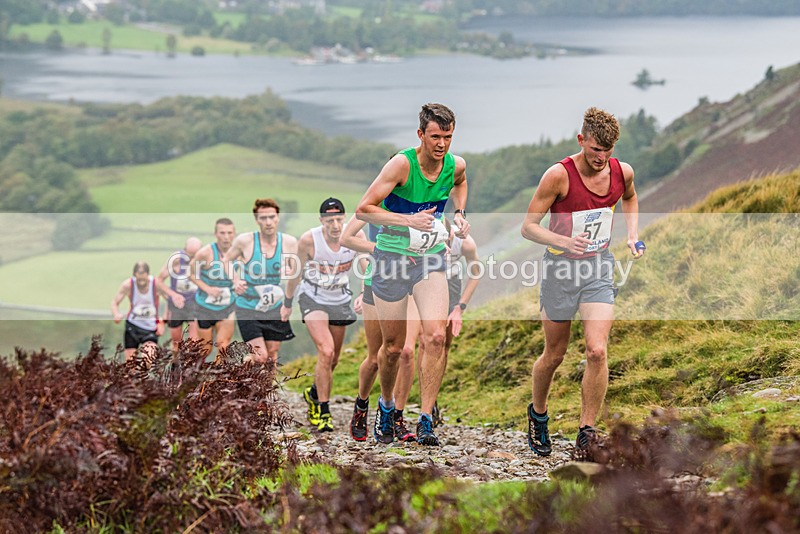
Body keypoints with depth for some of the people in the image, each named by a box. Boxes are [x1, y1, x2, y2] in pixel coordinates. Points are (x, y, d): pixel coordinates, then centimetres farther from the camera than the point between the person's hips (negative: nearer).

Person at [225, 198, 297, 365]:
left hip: (275, 308, 3)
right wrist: (235, 282, -13)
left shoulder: (289, 242, -6)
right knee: (260, 357, -12)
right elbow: (228, 260, 4)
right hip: (248, 308, -3)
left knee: (272, 356, 12)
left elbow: (296, 274, 3)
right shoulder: (244, 241, -14)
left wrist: (290, 273, -22)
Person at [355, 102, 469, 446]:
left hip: (431, 259, 3)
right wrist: (409, 220, -25)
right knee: (393, 346, 6)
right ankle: (386, 405, 35)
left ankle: (426, 421, -12)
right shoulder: (402, 164, -18)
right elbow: (363, 210, -17)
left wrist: (459, 214, 9)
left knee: (436, 336, -17)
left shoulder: (456, 166, -3)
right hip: (392, 259, -3)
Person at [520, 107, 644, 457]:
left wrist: (633, 234, 7)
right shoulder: (559, 175, -17)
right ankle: (537, 415, 37)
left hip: (599, 268, 3)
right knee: (554, 355, 10)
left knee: (597, 351, -14)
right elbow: (528, 227, -14)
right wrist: (564, 242, -30)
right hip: (560, 269, -3)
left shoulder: (622, 172, -4)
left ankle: (587, 433, -5)